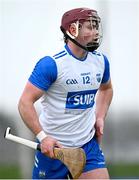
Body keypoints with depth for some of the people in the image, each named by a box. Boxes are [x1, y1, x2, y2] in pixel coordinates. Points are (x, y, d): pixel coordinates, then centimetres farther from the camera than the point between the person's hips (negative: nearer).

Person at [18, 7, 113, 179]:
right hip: (52, 146, -5)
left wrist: (100, 118, 10)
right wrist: (42, 137, -25)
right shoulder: (51, 64, -17)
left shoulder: (100, 60, 4)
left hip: (88, 145, 5)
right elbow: (25, 103, -17)